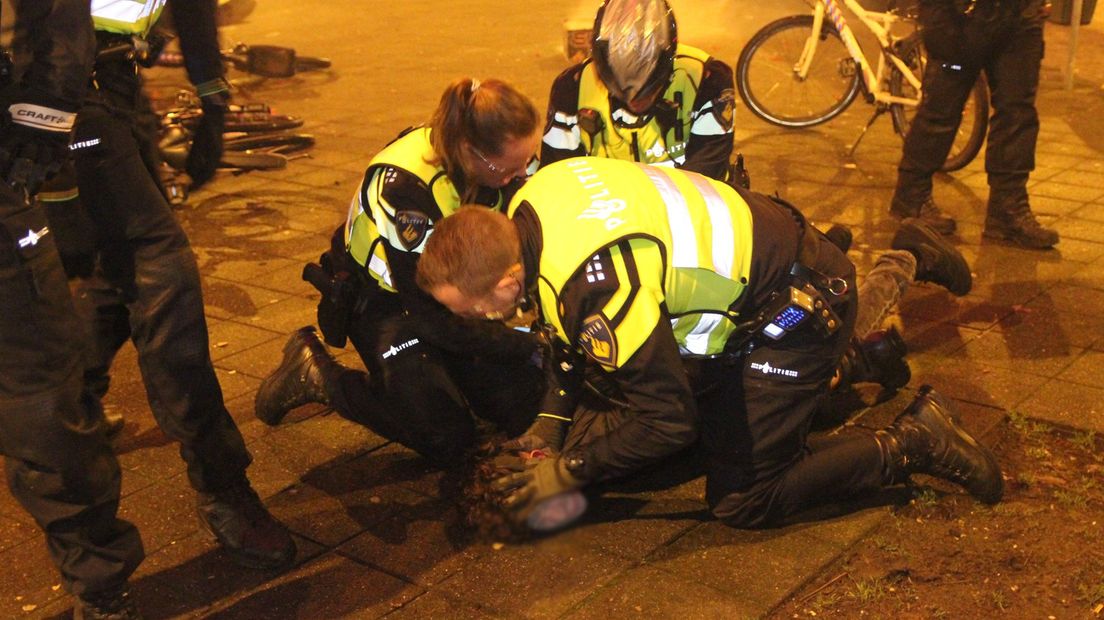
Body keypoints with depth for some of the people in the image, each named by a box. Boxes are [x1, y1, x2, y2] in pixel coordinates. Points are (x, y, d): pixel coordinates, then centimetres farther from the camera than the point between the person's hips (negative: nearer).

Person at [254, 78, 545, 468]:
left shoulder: (511, 160, -17)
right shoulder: (404, 186, -35)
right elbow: (435, 316, -29)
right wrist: (529, 347, -26)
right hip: (384, 301, -5)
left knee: (529, 412, -6)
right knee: (449, 441, -12)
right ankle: (316, 374, 4)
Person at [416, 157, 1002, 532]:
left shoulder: (596, 287, -36)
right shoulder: (535, 200, -9)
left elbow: (666, 422, -25)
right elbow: (573, 328, 10)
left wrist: (569, 468, -15)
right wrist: (553, 415, 7)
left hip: (795, 309, -8)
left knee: (742, 500, -4)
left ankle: (913, 441, 5)